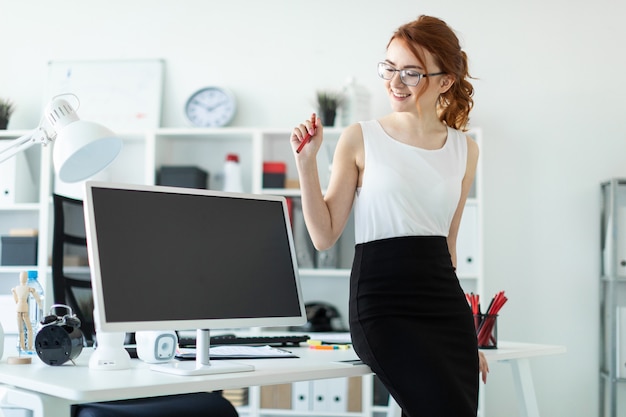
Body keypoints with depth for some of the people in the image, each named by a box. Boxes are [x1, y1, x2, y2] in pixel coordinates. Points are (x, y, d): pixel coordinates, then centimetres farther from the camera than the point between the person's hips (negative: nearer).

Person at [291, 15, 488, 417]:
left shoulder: (464, 150, 11)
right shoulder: (361, 138, 0)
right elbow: (324, 235, -1)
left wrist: (468, 335, 19)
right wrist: (306, 161, -10)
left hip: (445, 301, 5)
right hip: (383, 304, -4)